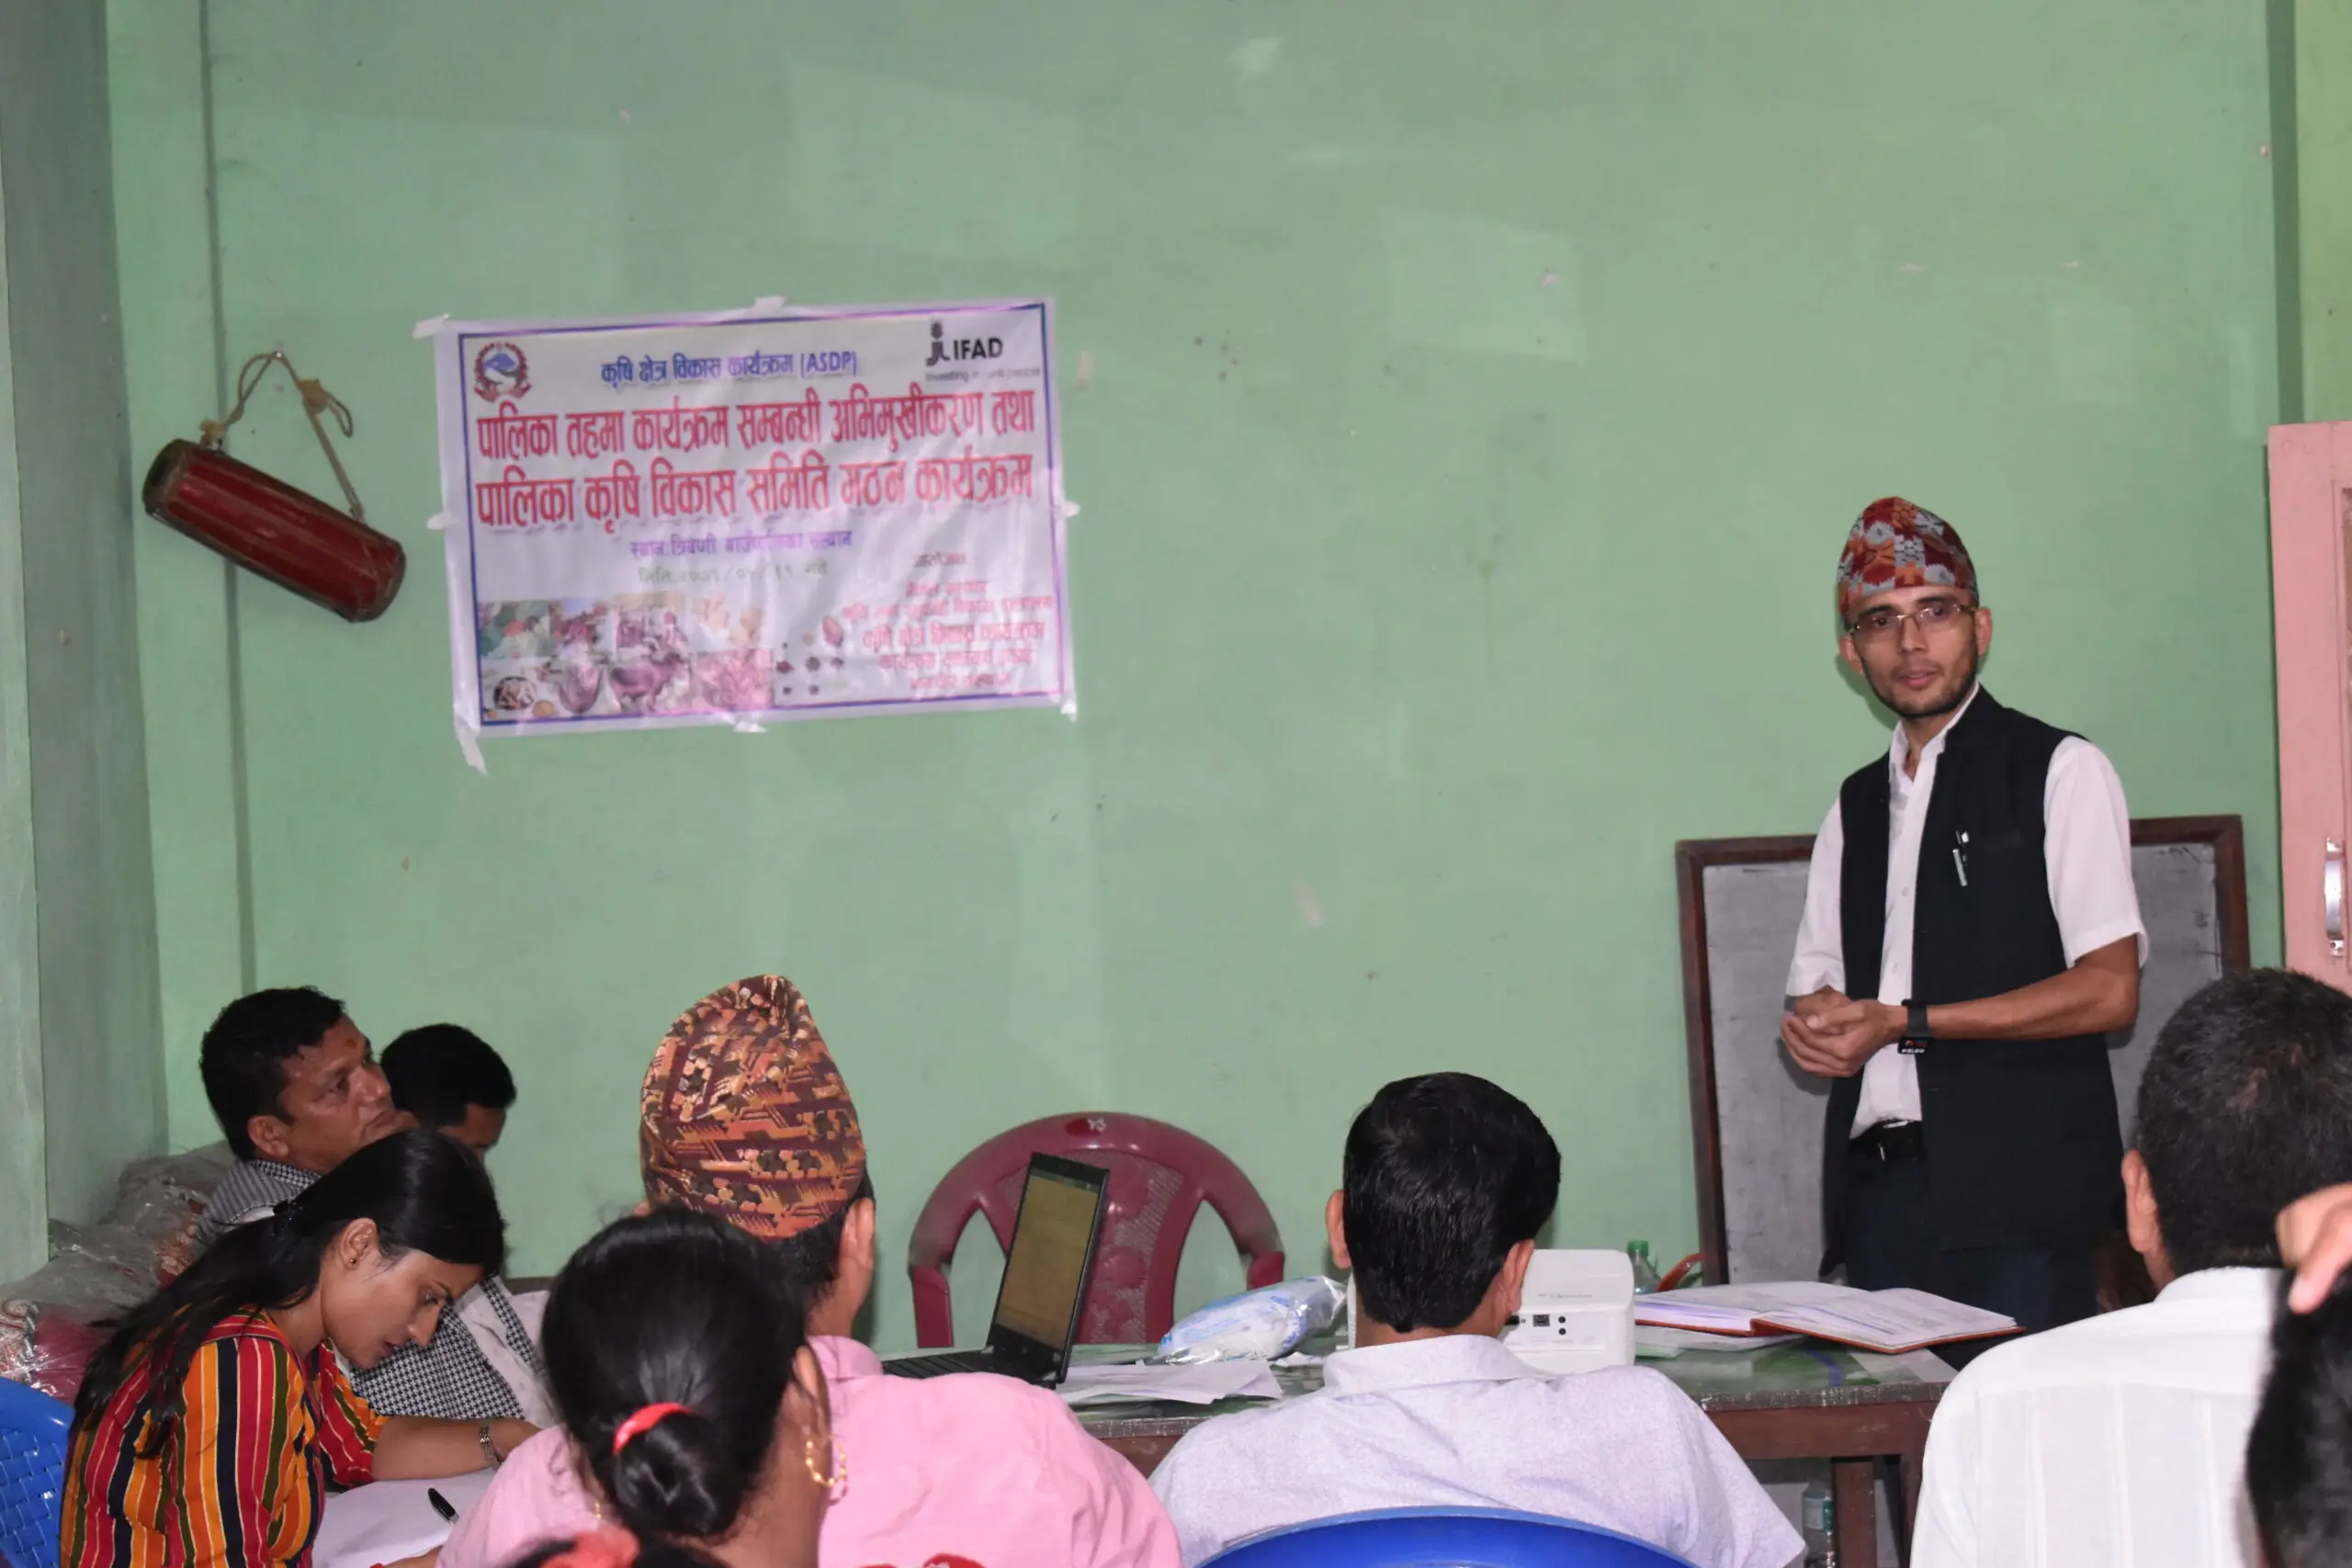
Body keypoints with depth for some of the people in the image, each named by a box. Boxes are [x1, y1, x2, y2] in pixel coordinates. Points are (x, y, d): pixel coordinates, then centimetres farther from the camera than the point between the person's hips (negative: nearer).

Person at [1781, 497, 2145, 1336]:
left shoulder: (2060, 771, 1)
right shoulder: (1856, 805, 20)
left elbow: (2109, 990, -8)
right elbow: (1816, 985, 23)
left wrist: (1906, 1023, -12)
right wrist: (1815, 1028, -2)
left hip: (2017, 1196, -5)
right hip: (1878, 1194, 5)